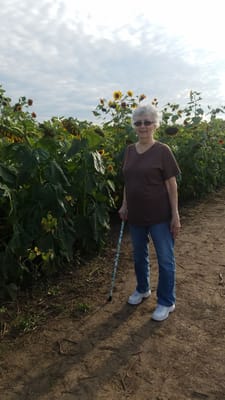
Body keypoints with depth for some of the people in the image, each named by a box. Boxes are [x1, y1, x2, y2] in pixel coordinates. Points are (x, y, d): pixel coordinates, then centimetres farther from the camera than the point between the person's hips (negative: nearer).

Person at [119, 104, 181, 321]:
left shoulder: (162, 150, -10)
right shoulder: (129, 150, 5)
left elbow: (171, 185, -10)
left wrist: (175, 215, -11)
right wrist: (124, 205, 11)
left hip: (160, 216, -5)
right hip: (136, 215, 5)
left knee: (165, 259, 7)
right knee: (139, 256, 20)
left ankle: (166, 302, 26)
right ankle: (142, 289, 45)